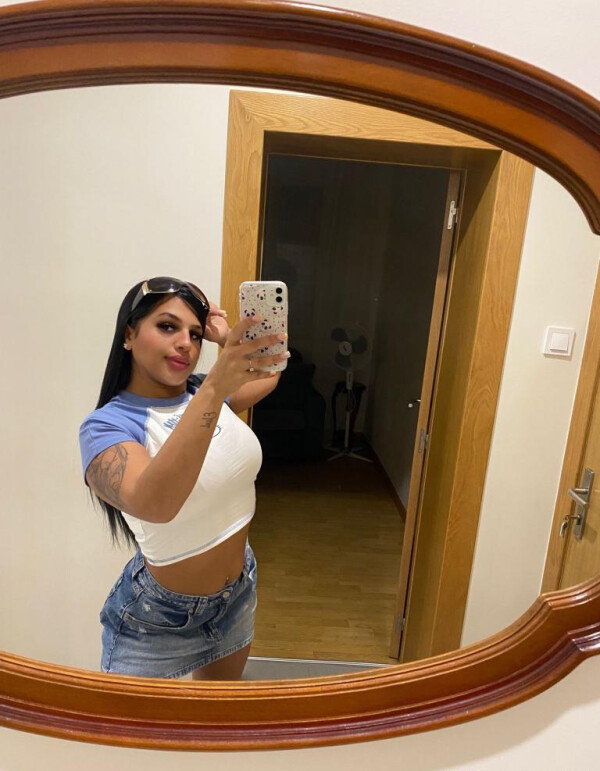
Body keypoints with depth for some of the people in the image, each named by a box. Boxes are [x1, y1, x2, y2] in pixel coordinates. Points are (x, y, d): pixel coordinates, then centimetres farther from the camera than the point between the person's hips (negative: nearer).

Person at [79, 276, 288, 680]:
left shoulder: (205, 392, -6)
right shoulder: (107, 425, -23)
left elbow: (272, 371, 12)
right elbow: (154, 503, -43)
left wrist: (232, 339, -5)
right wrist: (216, 385, -51)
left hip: (240, 593, 6)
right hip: (157, 620, -5)